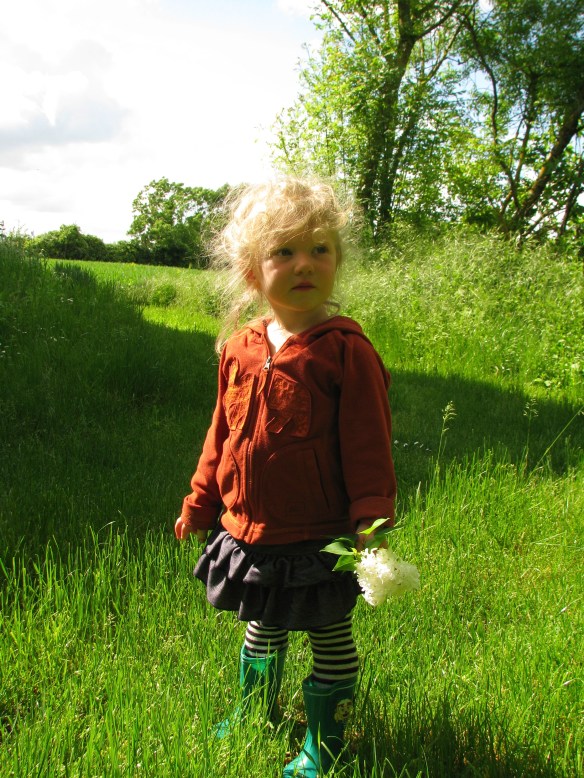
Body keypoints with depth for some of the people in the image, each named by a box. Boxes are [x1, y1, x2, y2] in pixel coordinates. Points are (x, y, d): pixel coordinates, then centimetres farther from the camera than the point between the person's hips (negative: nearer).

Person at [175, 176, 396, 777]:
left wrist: (372, 521, -17)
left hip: (318, 539, -5)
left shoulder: (345, 351, -16)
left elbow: (368, 446, -14)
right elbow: (222, 435, 10)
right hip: (247, 531, 5)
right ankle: (256, 712, 52)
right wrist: (200, 503, 14)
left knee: (331, 640, 14)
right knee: (262, 630, 26)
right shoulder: (239, 350, -1)